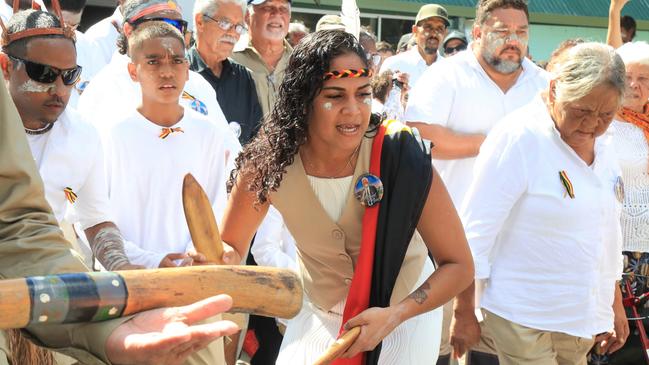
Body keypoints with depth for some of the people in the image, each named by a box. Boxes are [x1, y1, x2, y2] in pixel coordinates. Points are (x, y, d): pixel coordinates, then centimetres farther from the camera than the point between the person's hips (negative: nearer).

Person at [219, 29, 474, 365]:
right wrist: (216, 260, -28)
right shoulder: (268, 163, -22)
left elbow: (457, 264, -20)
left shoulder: (400, 153, -28)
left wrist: (395, 315, -33)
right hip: (318, 315, 2)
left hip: (404, 313, -2)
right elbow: (230, 246, -5)